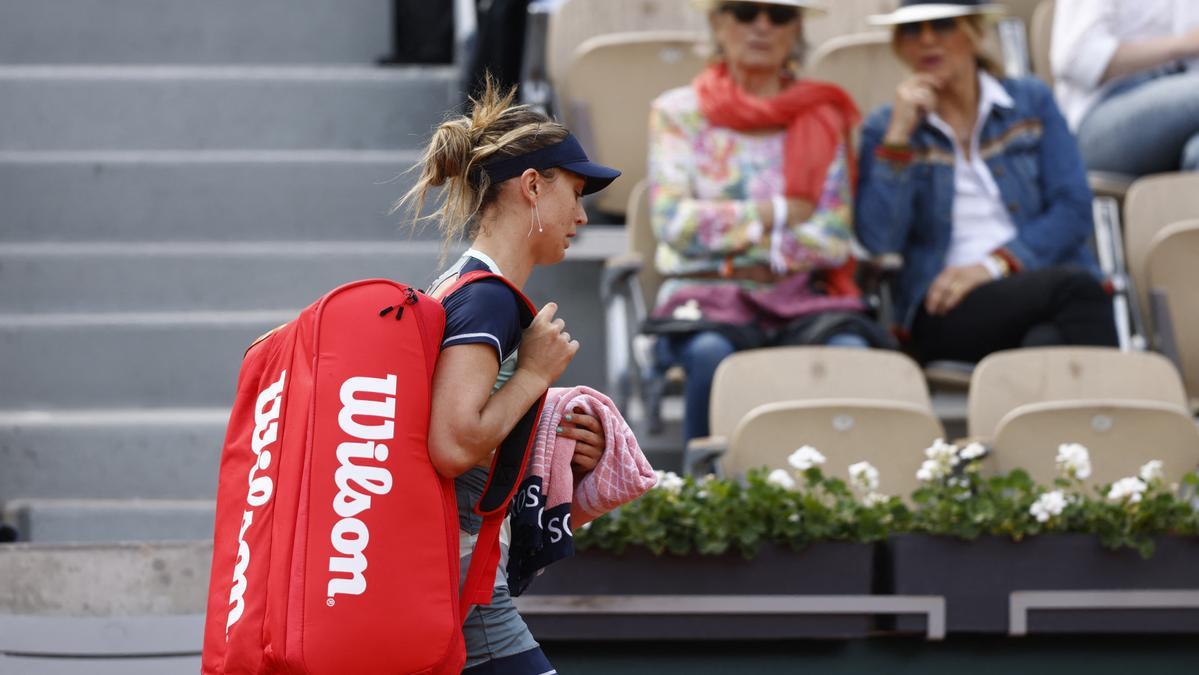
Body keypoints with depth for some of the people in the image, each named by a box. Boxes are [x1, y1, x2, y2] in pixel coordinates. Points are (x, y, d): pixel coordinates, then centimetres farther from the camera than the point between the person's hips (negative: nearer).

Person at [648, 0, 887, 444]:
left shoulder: (823, 117, 14)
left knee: (850, 351, -33)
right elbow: (672, 220, -3)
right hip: (707, 291, -1)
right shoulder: (679, 112, 11)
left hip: (799, 294, 1)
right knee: (711, 352, -37)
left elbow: (835, 240, 5)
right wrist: (776, 213, -2)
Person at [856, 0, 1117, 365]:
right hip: (944, 314, -1)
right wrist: (898, 136, -6)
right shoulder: (885, 128, 14)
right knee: (1074, 287, -34)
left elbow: (1073, 209, 4)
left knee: (1049, 342, -39)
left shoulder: (1032, 102, 17)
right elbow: (878, 242, -2)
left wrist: (995, 264, -10)